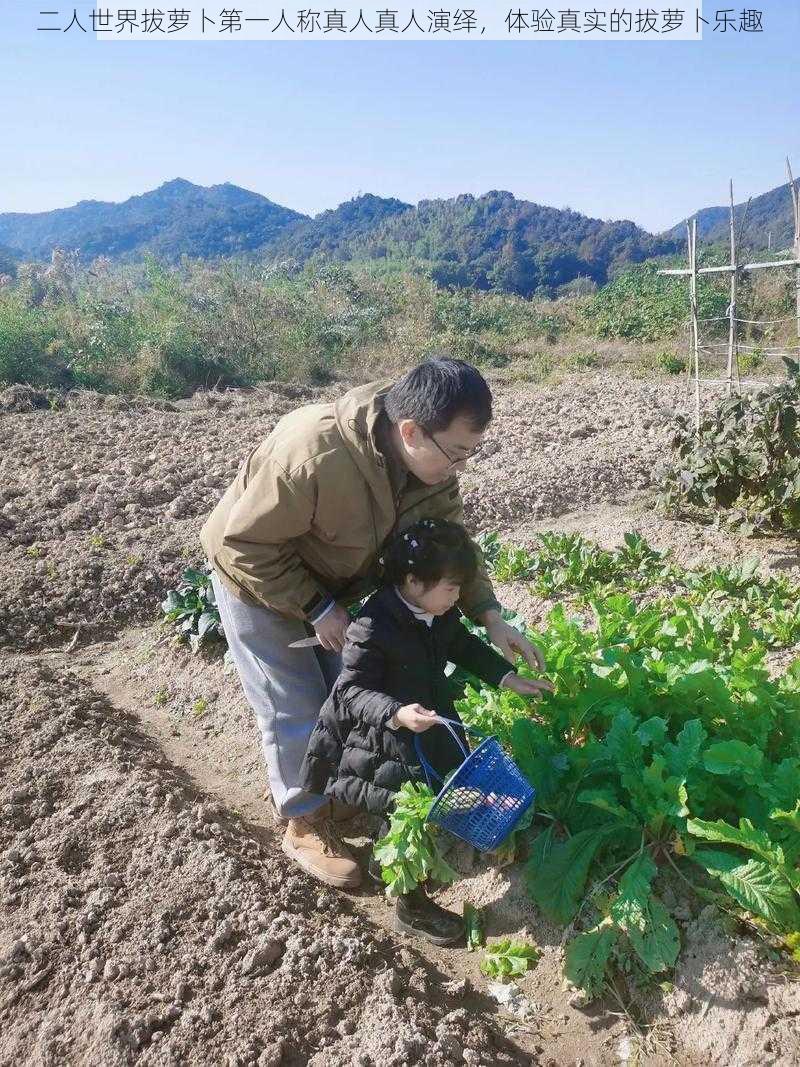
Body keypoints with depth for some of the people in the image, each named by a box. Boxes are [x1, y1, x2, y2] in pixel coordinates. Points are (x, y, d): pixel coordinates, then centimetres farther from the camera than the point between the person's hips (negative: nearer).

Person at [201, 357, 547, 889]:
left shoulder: (432, 461, -19)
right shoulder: (312, 455, -43)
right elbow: (245, 543, -32)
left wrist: (490, 615, -15)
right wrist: (316, 609, -27)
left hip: (332, 580, 6)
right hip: (259, 579, -6)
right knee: (295, 711, 1)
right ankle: (307, 825, 25)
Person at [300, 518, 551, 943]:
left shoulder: (440, 614, -5)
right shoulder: (371, 629, -29)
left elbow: (465, 646, 13)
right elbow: (352, 690, -25)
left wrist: (509, 678, 6)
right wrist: (396, 714, -40)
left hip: (429, 727, 8)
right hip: (384, 741, -8)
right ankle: (410, 907, 23)